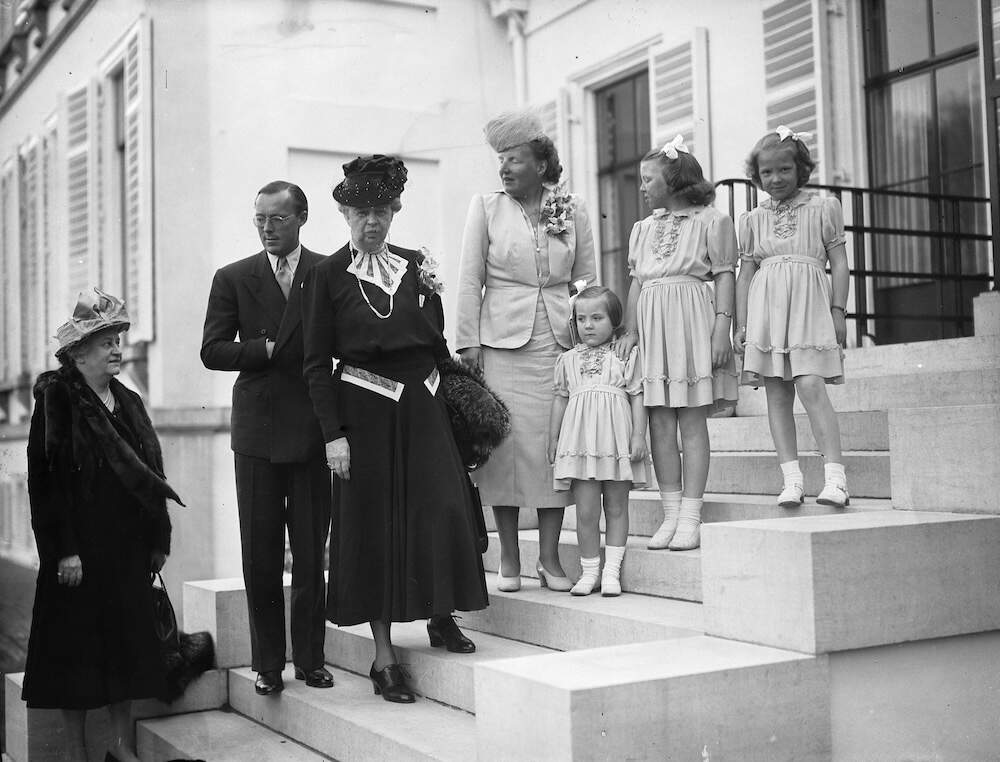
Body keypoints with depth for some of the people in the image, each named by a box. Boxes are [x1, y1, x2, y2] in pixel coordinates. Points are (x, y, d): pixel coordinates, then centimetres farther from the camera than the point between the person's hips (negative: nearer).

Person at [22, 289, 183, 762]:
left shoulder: (128, 402, 11)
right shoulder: (56, 400, -8)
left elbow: (150, 474, 13)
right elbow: (43, 481, -13)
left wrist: (158, 539, 9)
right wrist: (64, 551, -17)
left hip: (129, 550, 6)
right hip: (80, 549, -6)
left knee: (127, 643, 10)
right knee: (75, 646, 3)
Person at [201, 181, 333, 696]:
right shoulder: (233, 278, 8)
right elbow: (212, 351, 3)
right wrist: (267, 351, -9)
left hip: (313, 427, -1)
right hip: (257, 429, 1)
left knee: (311, 554, 5)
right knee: (260, 556, 4)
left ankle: (310, 659, 16)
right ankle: (267, 664, 15)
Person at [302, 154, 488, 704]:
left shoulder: (415, 266, 9)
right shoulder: (328, 275, -1)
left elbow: (437, 344, 12)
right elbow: (317, 364, -3)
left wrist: (431, 294, -4)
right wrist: (333, 434, -10)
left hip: (422, 407, 3)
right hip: (365, 411, -3)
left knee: (444, 510, -6)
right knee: (373, 524, 0)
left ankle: (441, 614, 20)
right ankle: (384, 657, 10)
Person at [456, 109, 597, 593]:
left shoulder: (572, 211, 8)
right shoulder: (486, 208, 5)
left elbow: (587, 280, 12)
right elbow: (470, 280, 4)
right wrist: (468, 342, -2)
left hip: (559, 342, 1)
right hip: (503, 342, -1)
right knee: (508, 445, -2)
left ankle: (549, 558, 10)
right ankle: (509, 561, 8)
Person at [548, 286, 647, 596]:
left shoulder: (627, 355, 4)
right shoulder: (568, 360, 11)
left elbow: (637, 396, 3)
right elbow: (560, 399, 14)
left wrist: (639, 435, -4)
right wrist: (553, 439, 12)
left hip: (616, 439, -1)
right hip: (580, 440, 1)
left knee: (616, 507, 5)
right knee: (585, 510, 0)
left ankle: (612, 570, 11)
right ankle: (590, 569, 10)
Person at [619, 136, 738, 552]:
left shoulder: (711, 221, 3)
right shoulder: (642, 229, 18)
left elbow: (724, 277, -1)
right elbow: (636, 283, 16)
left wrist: (722, 329, -11)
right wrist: (630, 330, 5)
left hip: (692, 319, -5)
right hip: (652, 323, 5)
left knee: (692, 423, -3)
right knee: (659, 425, 2)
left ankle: (690, 516, -1)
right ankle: (670, 513, 8)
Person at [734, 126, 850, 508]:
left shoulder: (822, 208, 8)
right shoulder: (752, 220, 14)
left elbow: (839, 263, 7)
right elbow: (745, 274, 13)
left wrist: (838, 312, -1)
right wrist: (741, 325, 7)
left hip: (808, 302, -3)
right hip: (765, 305, 3)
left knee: (810, 386, -16)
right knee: (776, 394, 0)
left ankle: (835, 476, -15)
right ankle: (792, 479, 2)